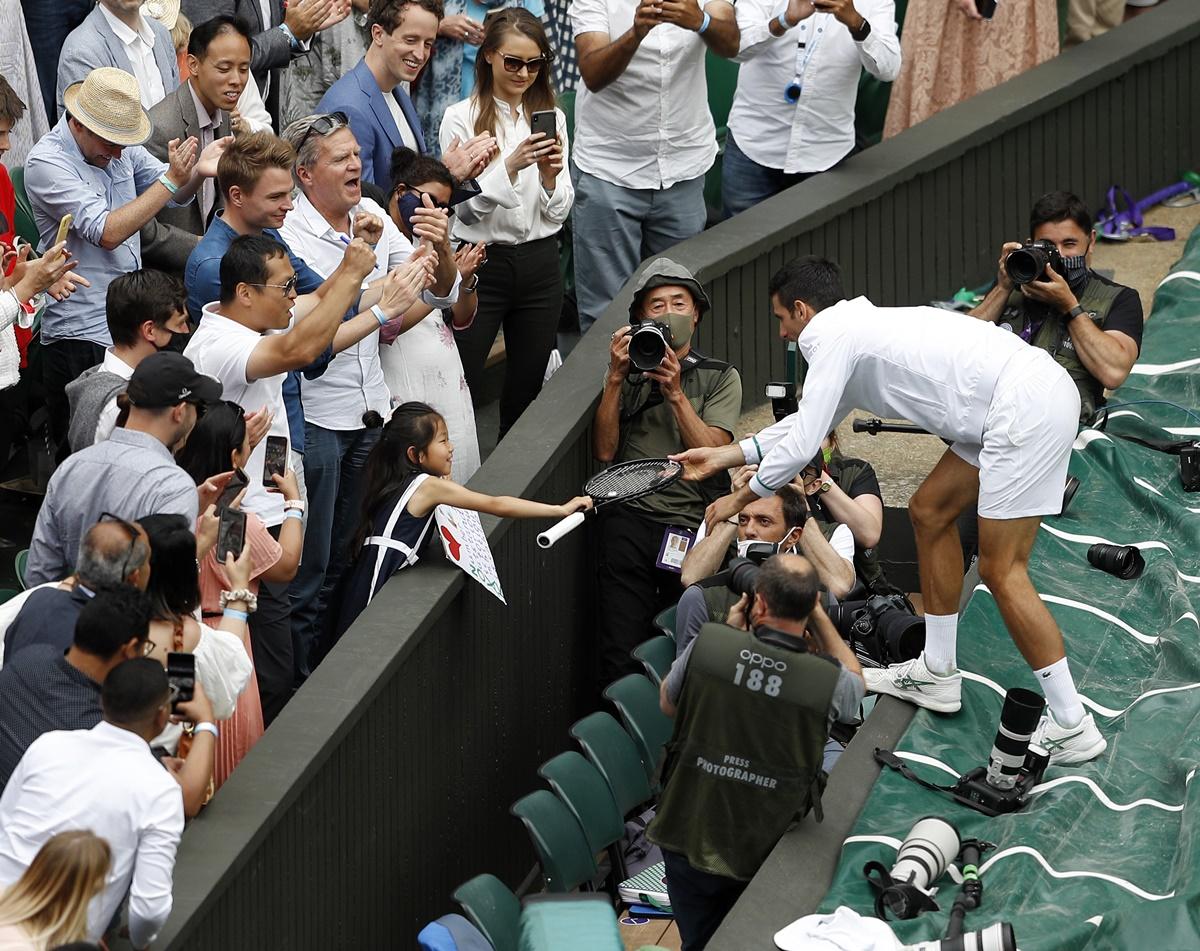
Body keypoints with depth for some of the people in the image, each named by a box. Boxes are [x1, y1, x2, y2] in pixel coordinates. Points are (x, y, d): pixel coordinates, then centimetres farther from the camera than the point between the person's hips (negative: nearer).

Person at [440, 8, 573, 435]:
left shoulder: (551, 118, 8)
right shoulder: (462, 119, -5)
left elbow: (560, 212, 6)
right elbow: (465, 207, -10)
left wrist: (550, 175, -15)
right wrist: (511, 166, -24)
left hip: (539, 266, 4)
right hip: (482, 265, -4)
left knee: (526, 388, 10)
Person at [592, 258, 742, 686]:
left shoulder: (720, 378, 14)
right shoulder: (628, 373, 17)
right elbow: (604, 450, 5)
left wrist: (676, 393, -9)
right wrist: (616, 378, -2)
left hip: (693, 525, 0)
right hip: (630, 518, 1)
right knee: (621, 655, -9)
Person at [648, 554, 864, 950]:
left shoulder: (708, 645, -17)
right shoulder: (828, 682, -18)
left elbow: (667, 703, 6)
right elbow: (855, 682, 10)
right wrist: (817, 616, 7)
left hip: (688, 840, 1)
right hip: (762, 855, -1)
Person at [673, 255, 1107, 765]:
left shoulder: (833, 336, -4)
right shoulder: (859, 330, 24)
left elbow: (800, 446, -4)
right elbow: (810, 420, 38)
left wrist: (740, 499, 11)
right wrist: (728, 453, 42)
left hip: (1027, 405, -10)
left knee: (1001, 570, -8)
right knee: (929, 512, 20)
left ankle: (1072, 728, -4)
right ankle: (938, 674, 29)